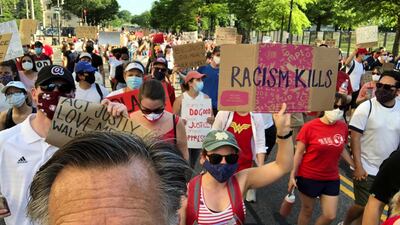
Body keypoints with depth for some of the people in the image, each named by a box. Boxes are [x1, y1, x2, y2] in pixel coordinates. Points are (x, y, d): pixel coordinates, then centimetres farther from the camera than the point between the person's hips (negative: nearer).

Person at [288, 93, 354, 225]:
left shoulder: (343, 127, -3)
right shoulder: (310, 127, -17)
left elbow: (342, 149, 11)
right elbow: (299, 153, -12)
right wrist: (292, 175, -13)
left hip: (332, 179, 4)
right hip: (309, 177, -4)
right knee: (307, 211, 14)